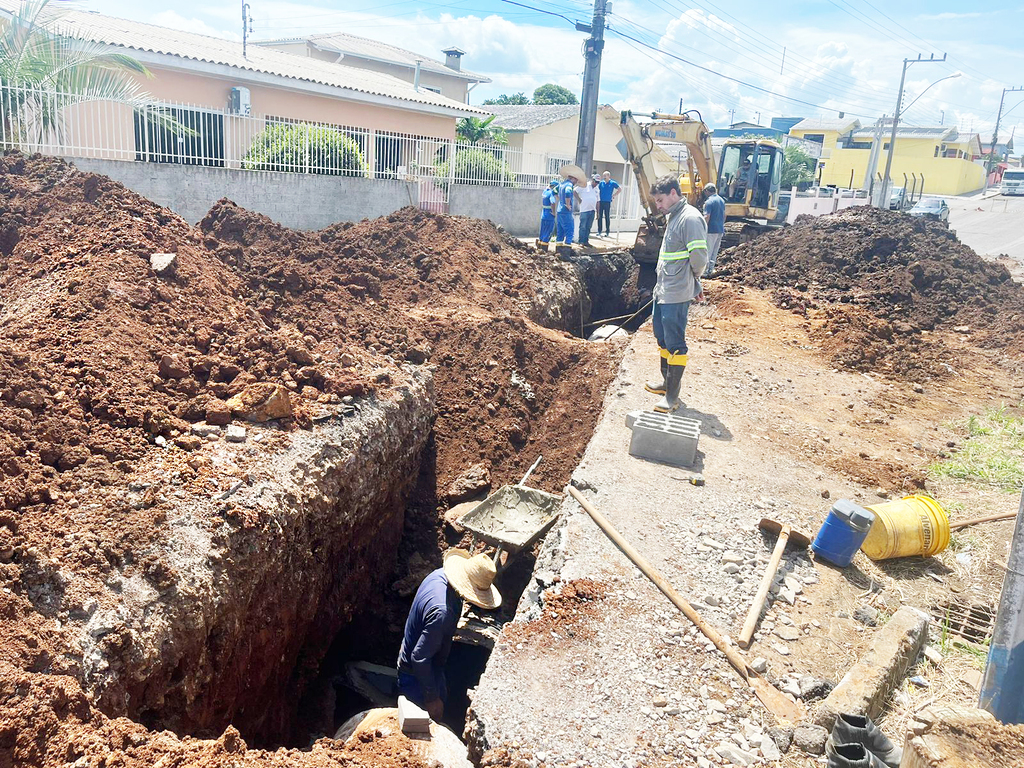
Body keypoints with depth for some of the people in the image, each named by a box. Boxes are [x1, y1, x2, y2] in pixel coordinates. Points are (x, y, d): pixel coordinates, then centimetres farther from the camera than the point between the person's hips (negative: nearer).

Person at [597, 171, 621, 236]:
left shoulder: (612, 183, 0)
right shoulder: (601, 183, 7)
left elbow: (620, 189, 6)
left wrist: (614, 195, 2)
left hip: (607, 202, -3)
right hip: (600, 201, 3)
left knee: (607, 217, 1)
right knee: (599, 216, 3)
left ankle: (607, 232, 6)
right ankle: (599, 231, 10)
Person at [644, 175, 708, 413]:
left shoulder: (690, 218, -17)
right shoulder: (672, 216, 14)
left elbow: (699, 257, -21)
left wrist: (692, 278, -3)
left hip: (676, 295, -10)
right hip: (663, 290, 10)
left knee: (674, 344, -4)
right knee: (662, 338, 20)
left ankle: (672, 396, 4)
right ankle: (667, 381, 35)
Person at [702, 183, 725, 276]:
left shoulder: (709, 202, -14)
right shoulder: (722, 200, 11)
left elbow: (707, 217, -19)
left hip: (711, 230, -8)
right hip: (720, 230, 8)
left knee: (708, 251, -2)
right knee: (715, 251, 13)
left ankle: (705, 271, -2)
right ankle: (711, 270, 18)